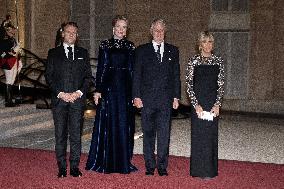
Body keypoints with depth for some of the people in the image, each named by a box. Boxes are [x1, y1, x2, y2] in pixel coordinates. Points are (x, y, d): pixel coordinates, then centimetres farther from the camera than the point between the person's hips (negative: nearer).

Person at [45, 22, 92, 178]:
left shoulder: (83, 53, 13)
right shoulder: (53, 53, 10)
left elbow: (88, 76, 8)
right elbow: (49, 76, 4)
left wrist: (79, 92, -7)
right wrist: (60, 93, -8)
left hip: (78, 99, 1)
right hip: (59, 100, 0)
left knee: (76, 135, 2)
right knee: (60, 135, 3)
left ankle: (75, 167, 11)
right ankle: (61, 167, 11)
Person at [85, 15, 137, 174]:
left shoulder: (130, 47, 9)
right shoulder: (105, 45, 4)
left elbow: (133, 70, 8)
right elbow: (101, 68, 2)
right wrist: (98, 90, -5)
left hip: (125, 88, 2)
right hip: (109, 86, -1)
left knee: (124, 124, 4)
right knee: (107, 123, 2)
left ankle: (123, 161, 15)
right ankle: (105, 161, 13)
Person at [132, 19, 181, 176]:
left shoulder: (173, 51, 12)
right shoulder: (142, 50, 7)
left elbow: (176, 76, 11)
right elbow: (136, 75, 4)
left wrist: (176, 97, 4)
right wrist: (136, 96, -4)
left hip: (166, 100, 1)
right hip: (147, 99, -1)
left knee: (164, 134, 0)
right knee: (148, 134, 6)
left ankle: (162, 166, 9)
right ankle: (150, 166, 15)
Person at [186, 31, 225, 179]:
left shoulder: (218, 61, 6)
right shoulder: (193, 61, -1)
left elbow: (221, 85, 5)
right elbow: (189, 85, -3)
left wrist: (217, 104, -6)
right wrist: (196, 105, -11)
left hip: (213, 104, 2)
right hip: (198, 103, -2)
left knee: (211, 136, 6)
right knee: (199, 135, 2)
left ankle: (210, 170, 17)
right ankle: (199, 170, 12)